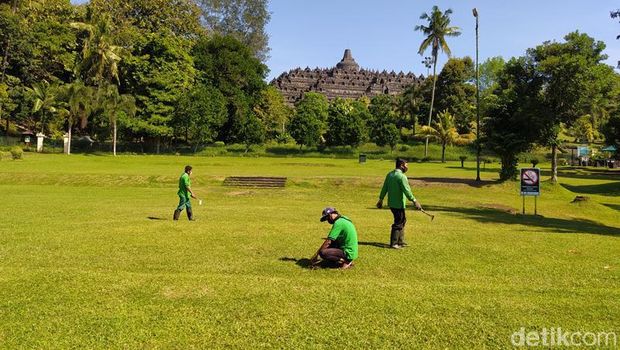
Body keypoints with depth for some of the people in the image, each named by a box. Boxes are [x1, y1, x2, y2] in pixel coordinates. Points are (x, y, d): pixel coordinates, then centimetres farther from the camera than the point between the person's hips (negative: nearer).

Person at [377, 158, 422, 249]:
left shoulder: (389, 174, 9)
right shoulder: (402, 176, -17)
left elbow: (384, 188, 14)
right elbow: (406, 191, -21)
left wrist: (381, 200, 20)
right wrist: (414, 201, -16)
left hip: (391, 203, 9)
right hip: (399, 204, -9)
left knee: (402, 220, 20)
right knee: (398, 223, 1)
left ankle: (401, 242, 27)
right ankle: (394, 243, 6)